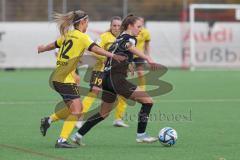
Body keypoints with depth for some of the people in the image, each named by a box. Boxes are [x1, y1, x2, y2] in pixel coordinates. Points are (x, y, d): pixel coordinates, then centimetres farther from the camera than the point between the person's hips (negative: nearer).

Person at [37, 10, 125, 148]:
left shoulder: (68, 35, 14)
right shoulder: (82, 37, -9)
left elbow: (54, 45, 30)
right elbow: (95, 49, -25)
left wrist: (41, 49, 50)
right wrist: (113, 55, -34)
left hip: (57, 77, 9)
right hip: (65, 79, -9)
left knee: (77, 108, 17)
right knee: (76, 111, -9)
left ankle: (48, 120, 20)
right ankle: (62, 140, -14)